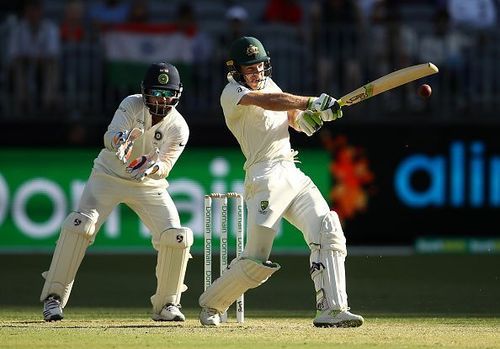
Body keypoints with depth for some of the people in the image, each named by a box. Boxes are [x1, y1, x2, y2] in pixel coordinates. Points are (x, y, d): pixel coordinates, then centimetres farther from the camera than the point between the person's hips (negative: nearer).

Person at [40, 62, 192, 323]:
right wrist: (118, 141, -56)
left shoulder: (179, 128, -13)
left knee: (176, 237, -13)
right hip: (109, 175, -2)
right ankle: (54, 296, -16)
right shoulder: (132, 105, -16)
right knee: (80, 224, -22)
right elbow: (110, 136, -32)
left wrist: (151, 167, -41)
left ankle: (166, 304, 6)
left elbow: (164, 169, -17)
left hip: (149, 184, 2)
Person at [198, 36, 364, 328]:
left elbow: (295, 119, 18)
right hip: (266, 178, -7)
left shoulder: (268, 83, 19)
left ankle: (332, 309, -20)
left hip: (293, 173, 7)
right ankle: (211, 304, 16)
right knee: (256, 262, -8)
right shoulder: (232, 93, -6)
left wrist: (306, 118, -7)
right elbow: (267, 101, -24)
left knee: (328, 232, -13)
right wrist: (312, 103, -32)